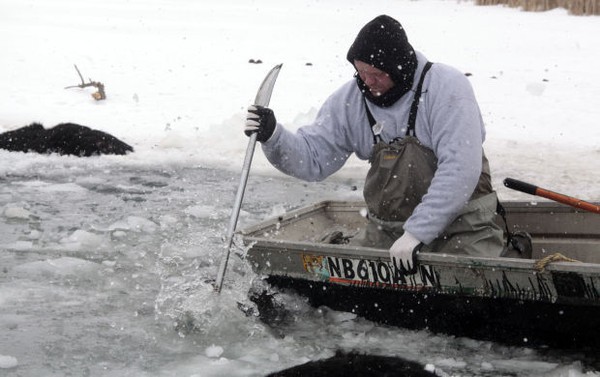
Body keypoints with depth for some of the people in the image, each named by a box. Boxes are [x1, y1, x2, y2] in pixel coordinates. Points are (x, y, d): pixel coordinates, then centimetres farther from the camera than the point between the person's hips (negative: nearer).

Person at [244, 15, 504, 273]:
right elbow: (313, 158, 3)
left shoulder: (446, 86, -17)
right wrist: (273, 137, -17)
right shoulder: (351, 99, 0)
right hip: (388, 228, 5)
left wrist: (417, 233, -27)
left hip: (459, 221, -4)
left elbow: (459, 168, -24)